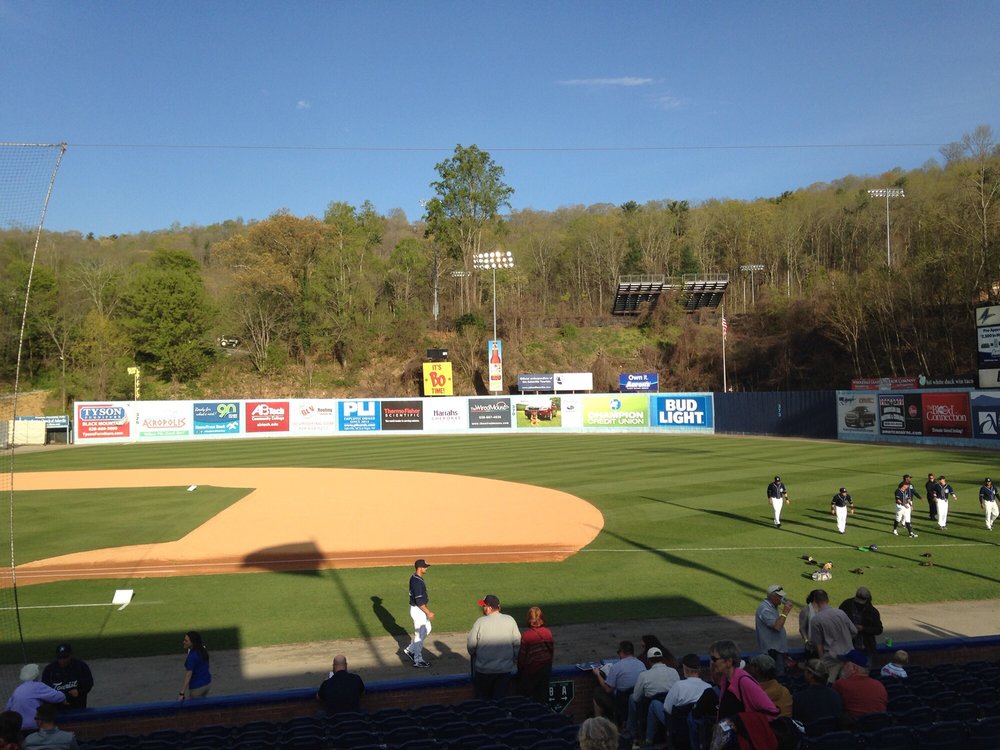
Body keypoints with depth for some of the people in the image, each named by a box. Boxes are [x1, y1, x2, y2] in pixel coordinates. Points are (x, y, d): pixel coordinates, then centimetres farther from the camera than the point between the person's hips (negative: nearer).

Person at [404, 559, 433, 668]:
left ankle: (410, 650, 29)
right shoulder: (417, 581, -25)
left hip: (420, 609, 10)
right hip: (418, 611, -10)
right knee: (420, 635, 1)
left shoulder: (414, 578, 6)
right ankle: (418, 661, 12)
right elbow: (419, 601, -26)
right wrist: (428, 613, -21)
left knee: (427, 629, 21)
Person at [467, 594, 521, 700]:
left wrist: (473, 655, 11)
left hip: (484, 669, -2)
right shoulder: (510, 620, -8)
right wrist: (514, 660, 12)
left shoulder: (480, 622, -17)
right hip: (505, 669, 2)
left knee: (482, 698, 20)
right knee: (501, 698, 16)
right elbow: (517, 643, -4)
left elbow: (471, 645, -10)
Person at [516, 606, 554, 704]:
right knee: (543, 693, 16)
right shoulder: (548, 633, -8)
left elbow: (522, 655, -13)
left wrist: (520, 669, 2)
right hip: (545, 669, 4)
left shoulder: (526, 635, -20)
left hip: (529, 671, -4)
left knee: (526, 696, 12)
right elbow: (552, 650, 4)